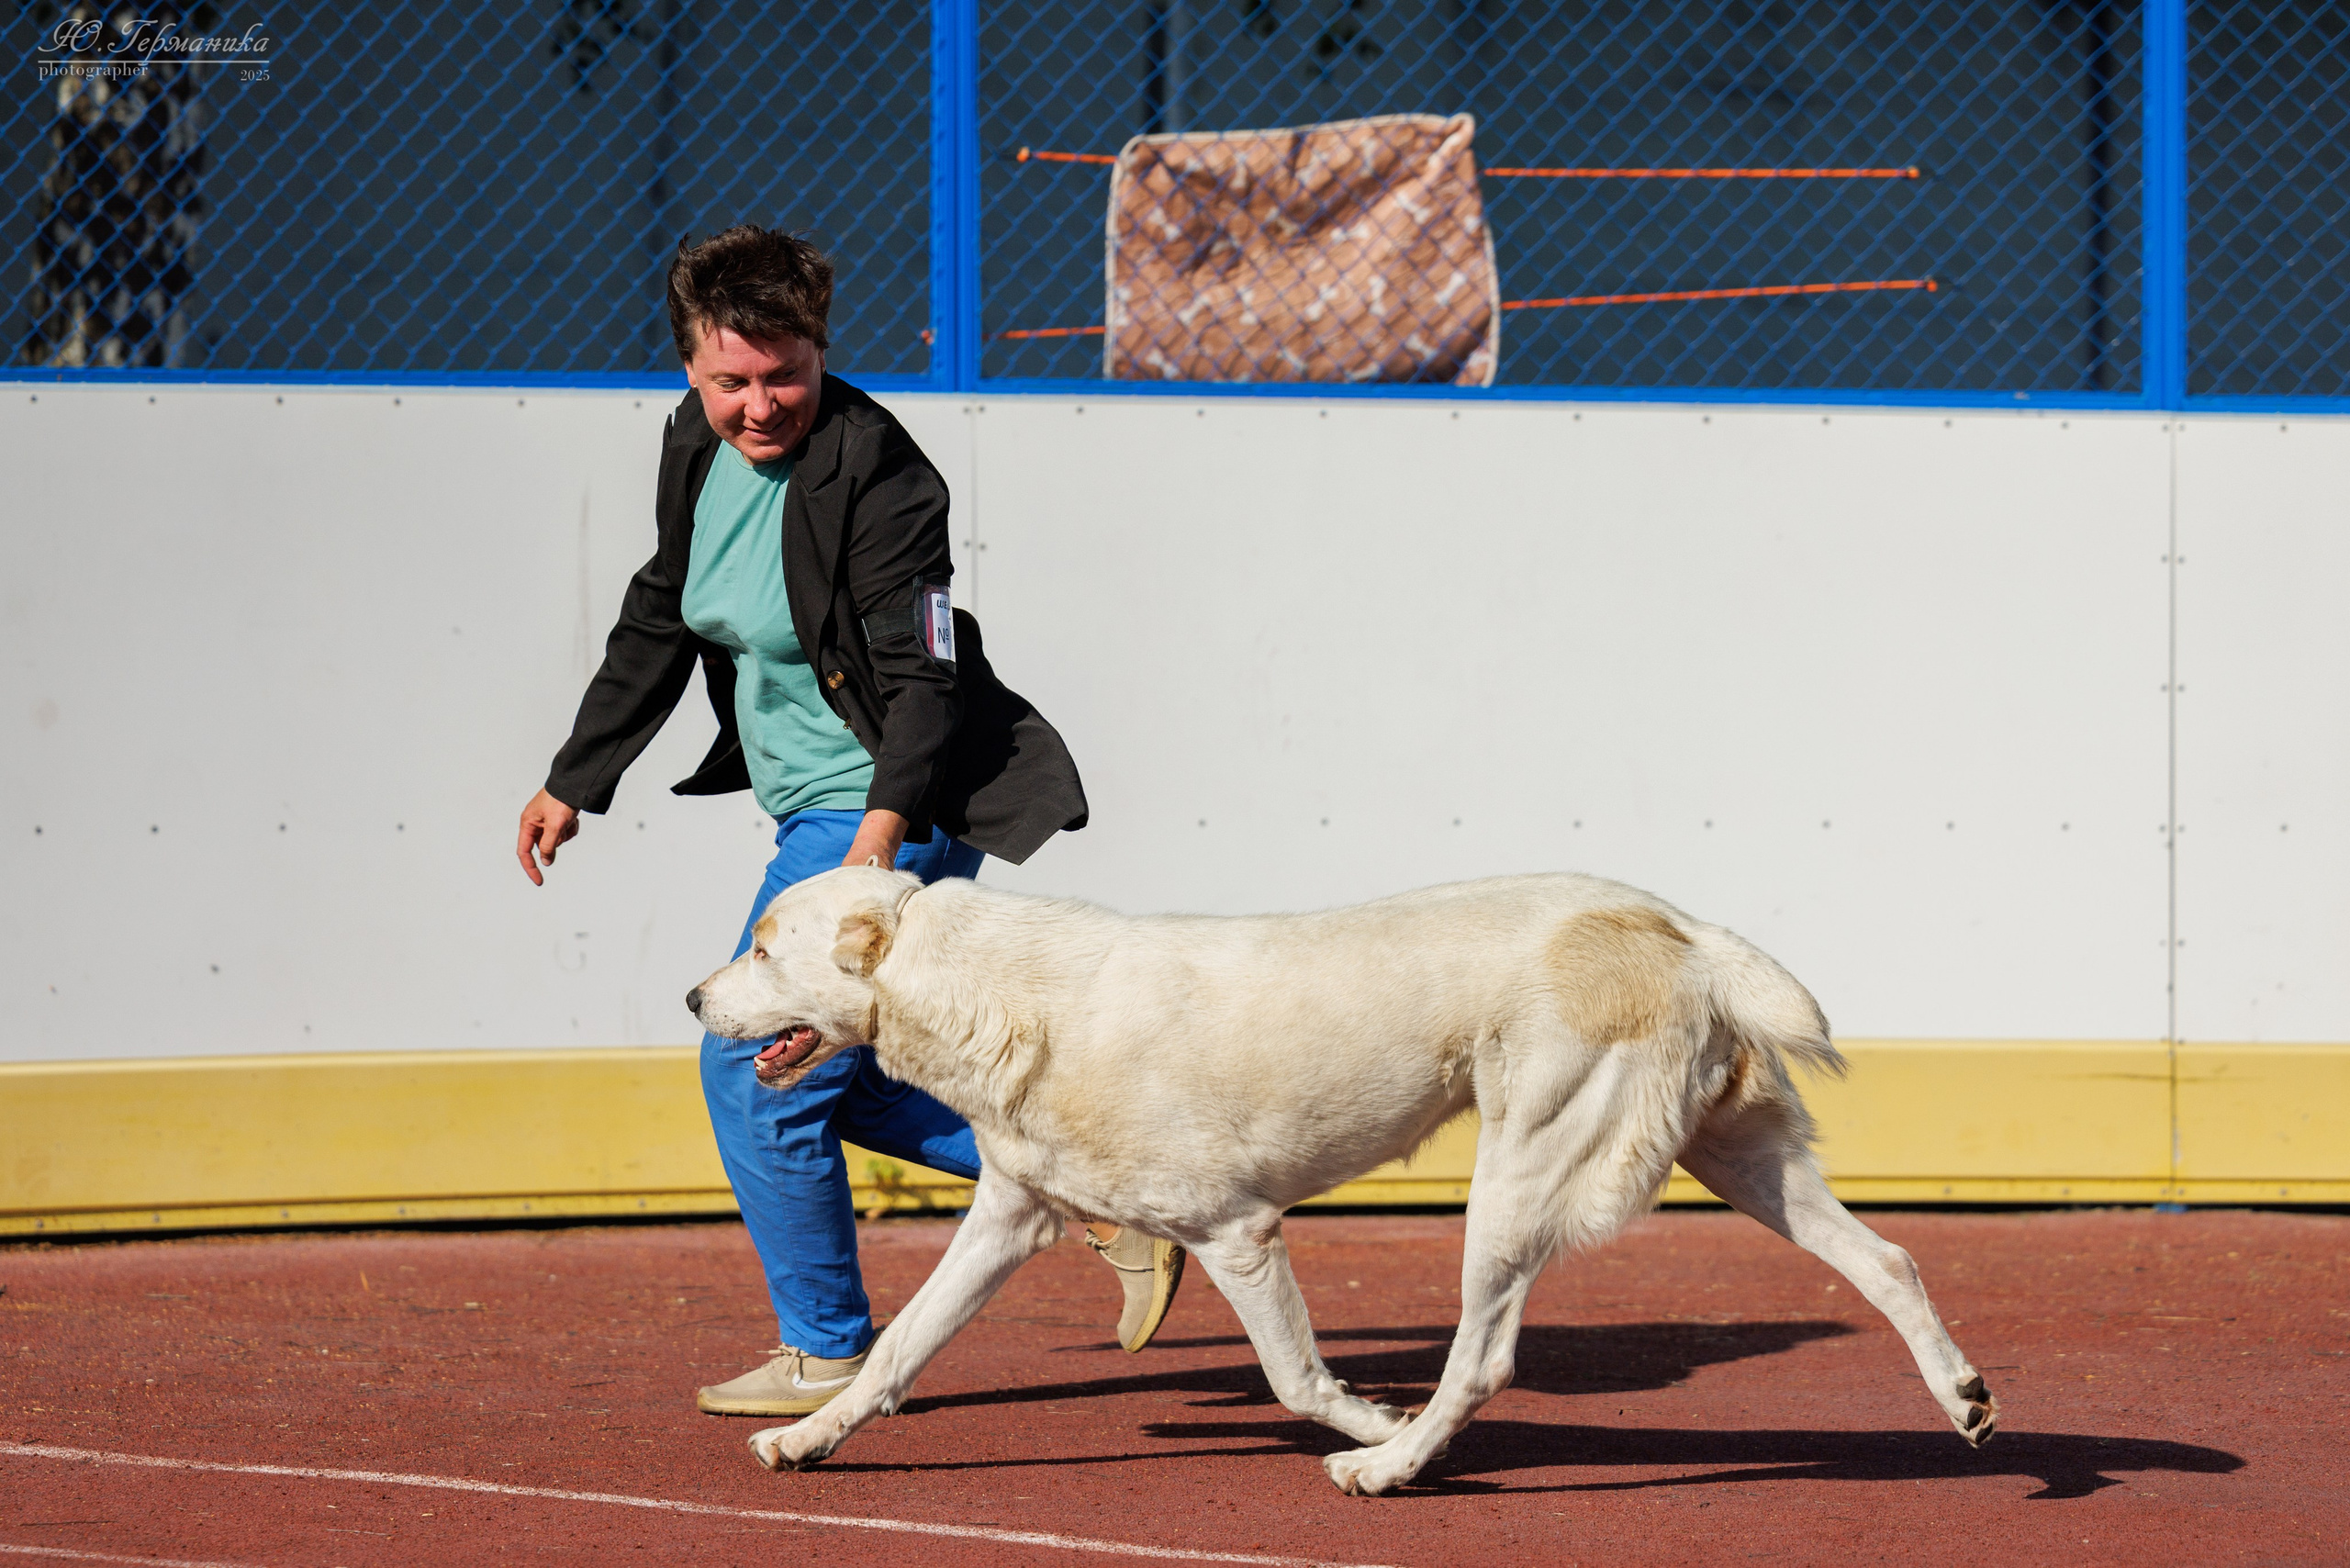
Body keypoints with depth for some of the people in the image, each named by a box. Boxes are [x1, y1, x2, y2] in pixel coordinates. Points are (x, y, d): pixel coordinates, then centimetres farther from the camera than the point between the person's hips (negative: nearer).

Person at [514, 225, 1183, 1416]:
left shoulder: (870, 471, -21)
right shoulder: (698, 449, 4)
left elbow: (925, 672, -24)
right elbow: (657, 625, 18)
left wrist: (888, 821, -38)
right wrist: (574, 783, 21)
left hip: (901, 812, -10)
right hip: (814, 812, 10)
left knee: (755, 1067, -7)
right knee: (830, 1071, 17)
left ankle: (828, 1353, 8)